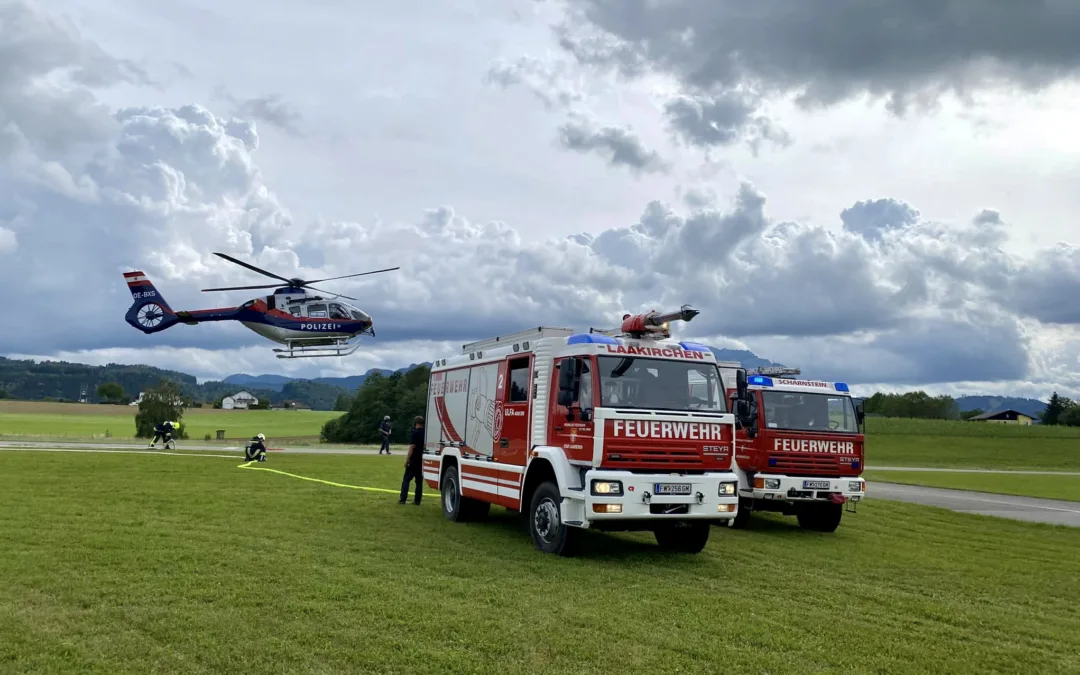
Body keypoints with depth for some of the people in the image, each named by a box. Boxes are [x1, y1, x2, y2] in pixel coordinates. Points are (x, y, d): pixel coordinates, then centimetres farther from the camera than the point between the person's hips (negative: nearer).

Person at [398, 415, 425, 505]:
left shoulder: (415, 433, -11)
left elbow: (412, 447, -15)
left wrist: (407, 460, -13)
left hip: (414, 460, -6)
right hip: (422, 460, 6)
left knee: (406, 479, 0)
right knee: (419, 480, 9)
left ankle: (403, 499, -4)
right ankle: (417, 500, 8)